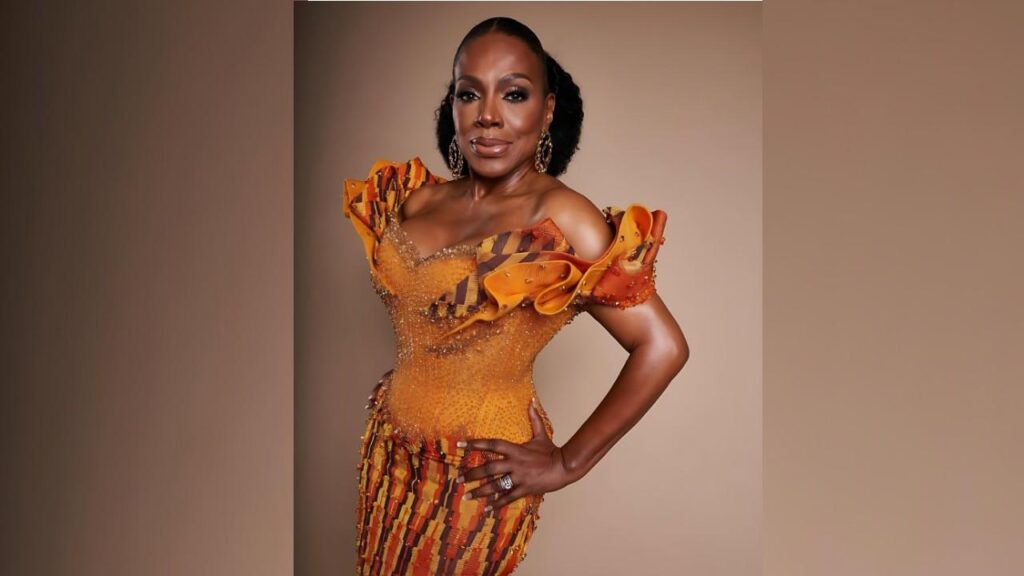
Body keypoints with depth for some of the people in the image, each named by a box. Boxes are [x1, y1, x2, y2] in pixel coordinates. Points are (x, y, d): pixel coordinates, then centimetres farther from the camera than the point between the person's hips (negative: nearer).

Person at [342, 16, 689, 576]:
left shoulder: (560, 219, -19)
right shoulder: (418, 197, -1)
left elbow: (663, 346, -22)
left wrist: (568, 463, -16)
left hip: (477, 475, -5)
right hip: (390, 450, 5)